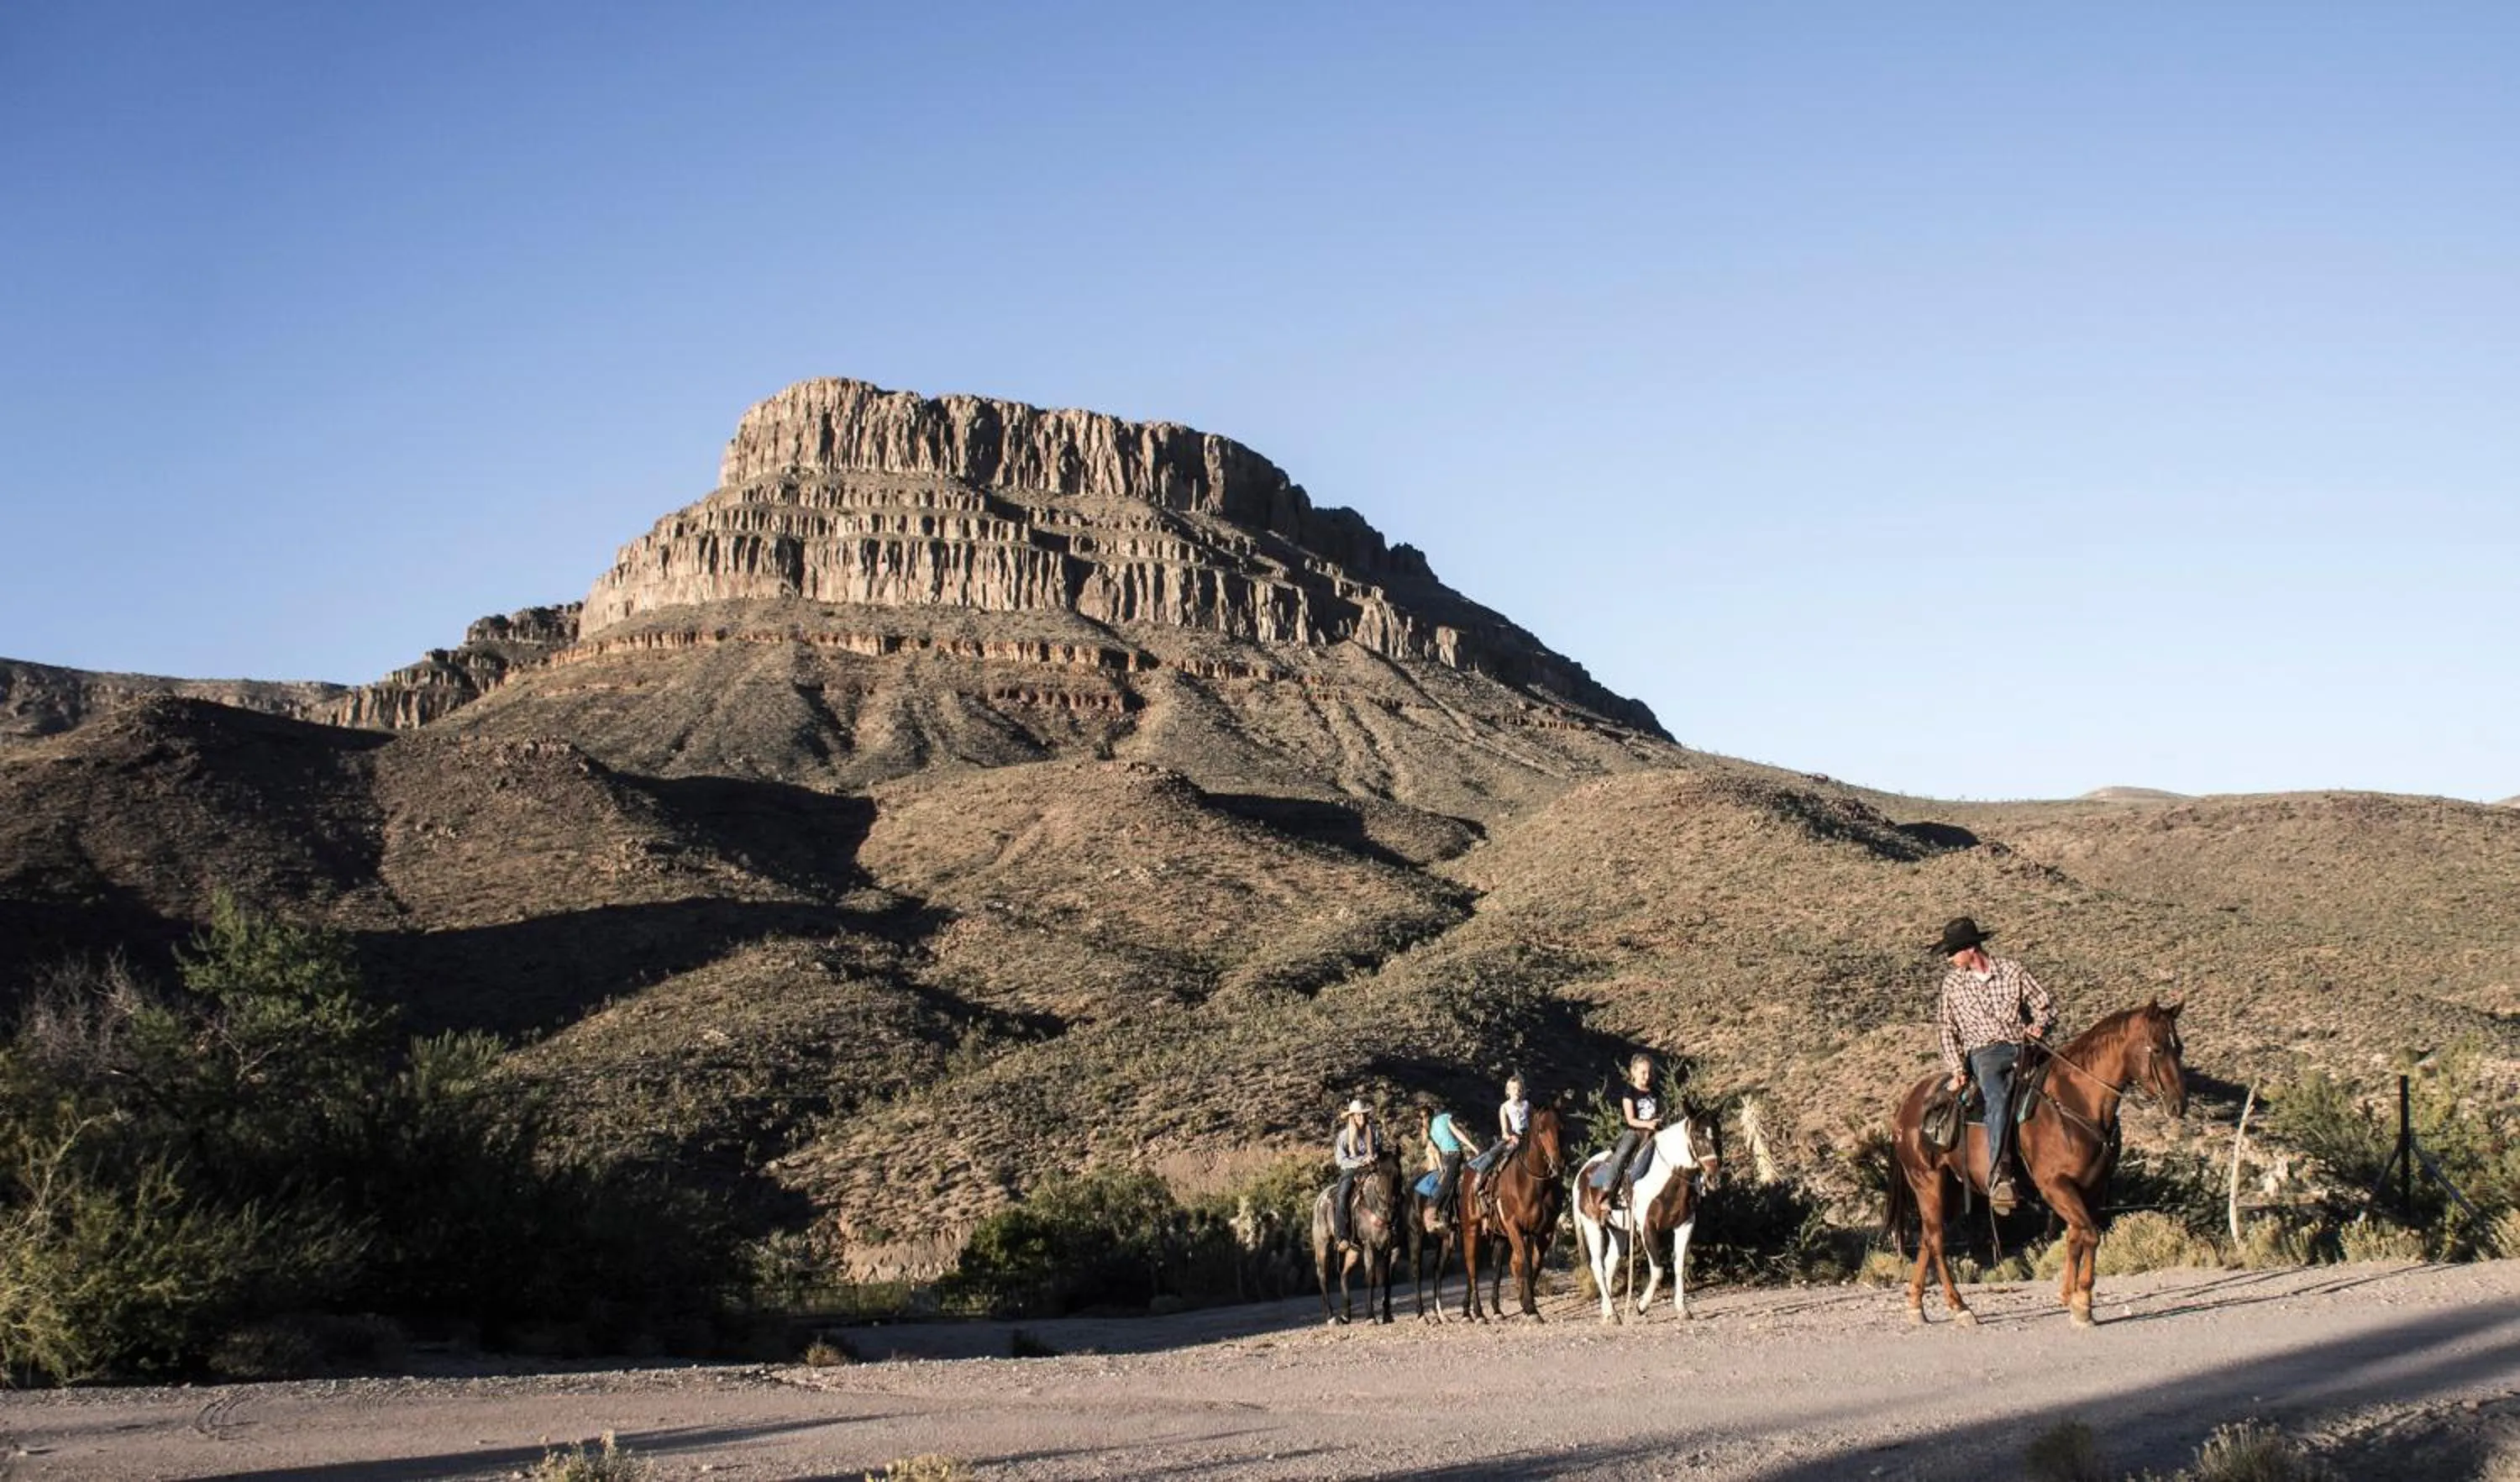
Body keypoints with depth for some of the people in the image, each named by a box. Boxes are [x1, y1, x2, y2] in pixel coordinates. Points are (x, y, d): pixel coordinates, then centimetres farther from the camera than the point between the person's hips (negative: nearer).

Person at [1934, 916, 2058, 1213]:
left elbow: (2046, 1007, 12)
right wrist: (1957, 1069, -1)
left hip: (2023, 1047, 2)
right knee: (1999, 1098, -32)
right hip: (1984, 1052, -2)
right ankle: (1998, 1177, -46)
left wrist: (2040, 1026, -10)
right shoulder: (1952, 982, 10)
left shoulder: (2012, 971, 7)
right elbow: (1949, 1030, 11)